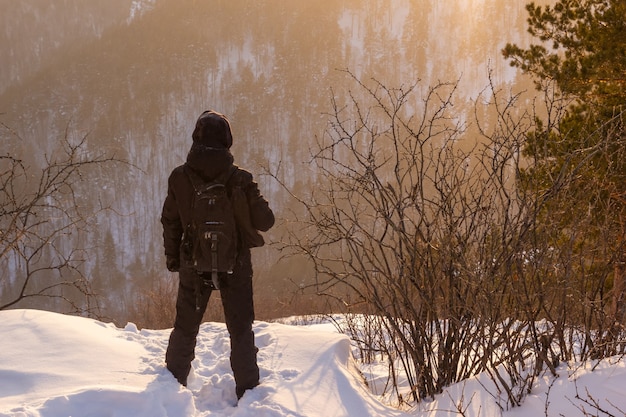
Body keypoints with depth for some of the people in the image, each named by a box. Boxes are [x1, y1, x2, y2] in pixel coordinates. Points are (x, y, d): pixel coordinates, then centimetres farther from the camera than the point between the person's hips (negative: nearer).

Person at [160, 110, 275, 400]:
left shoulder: (180, 177, -9)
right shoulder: (240, 179, -15)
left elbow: (170, 222, 1)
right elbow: (265, 222, -8)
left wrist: (172, 256, 16)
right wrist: (253, 196, 11)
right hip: (235, 266, -1)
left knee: (185, 327, 19)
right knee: (241, 330, 12)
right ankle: (248, 390, 14)